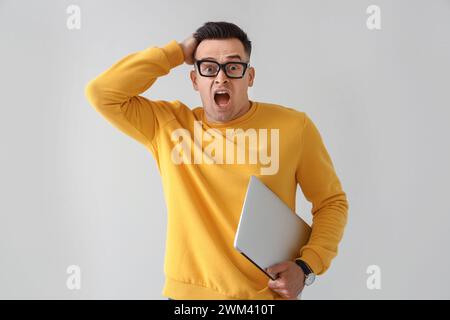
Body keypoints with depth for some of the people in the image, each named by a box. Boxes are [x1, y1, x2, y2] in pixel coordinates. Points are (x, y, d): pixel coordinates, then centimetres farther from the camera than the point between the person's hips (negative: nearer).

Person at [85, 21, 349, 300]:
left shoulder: (294, 126, -6)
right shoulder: (166, 123, -1)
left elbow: (331, 201, 2)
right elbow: (102, 93, -9)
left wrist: (306, 267, -12)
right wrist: (177, 52, -8)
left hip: (269, 294, -1)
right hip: (189, 291, 2)